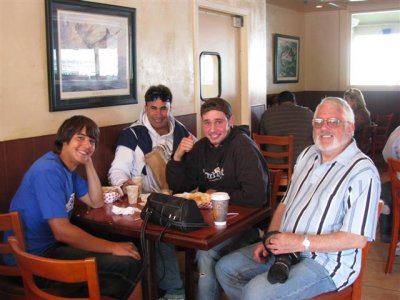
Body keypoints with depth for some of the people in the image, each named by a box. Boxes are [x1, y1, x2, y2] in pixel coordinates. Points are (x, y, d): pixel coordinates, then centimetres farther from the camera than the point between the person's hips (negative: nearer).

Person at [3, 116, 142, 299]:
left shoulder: (68, 167, 8)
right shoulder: (49, 170, -22)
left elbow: (96, 202, 12)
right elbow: (62, 231, -28)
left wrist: (88, 162, 2)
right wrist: (112, 247, -21)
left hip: (52, 243, 10)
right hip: (34, 257, -10)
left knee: (129, 250, 12)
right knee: (129, 264, -20)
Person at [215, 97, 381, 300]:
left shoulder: (362, 172, -16)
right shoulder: (308, 155, 10)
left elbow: (357, 238, -20)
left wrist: (301, 243, -22)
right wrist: (270, 239, 0)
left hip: (326, 261, -8)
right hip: (284, 247, 8)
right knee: (225, 268, 5)